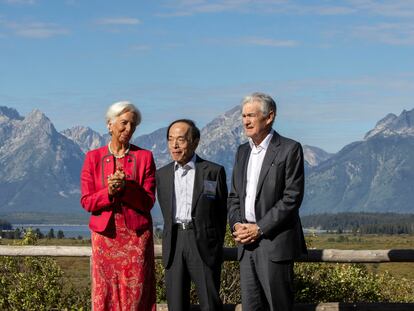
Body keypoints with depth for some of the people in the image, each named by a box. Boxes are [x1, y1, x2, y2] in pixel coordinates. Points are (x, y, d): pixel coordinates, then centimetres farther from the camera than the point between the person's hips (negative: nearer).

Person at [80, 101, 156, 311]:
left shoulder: (144, 157, 4)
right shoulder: (93, 158, 5)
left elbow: (148, 201, -1)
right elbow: (86, 201, 1)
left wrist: (126, 187, -18)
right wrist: (108, 192, -17)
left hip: (136, 237, 0)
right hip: (105, 235, 1)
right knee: (105, 294, 1)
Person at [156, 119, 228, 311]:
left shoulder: (214, 172, 0)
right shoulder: (162, 175, 11)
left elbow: (221, 212, 5)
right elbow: (166, 212, 15)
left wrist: (216, 246, 6)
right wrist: (174, 238, 10)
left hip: (204, 243, -3)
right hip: (174, 244, 3)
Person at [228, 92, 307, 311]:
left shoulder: (289, 149, -5)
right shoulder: (242, 152, 16)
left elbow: (292, 197, -11)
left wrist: (260, 228, -14)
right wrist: (236, 224, 0)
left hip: (275, 242, -6)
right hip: (247, 244, 6)